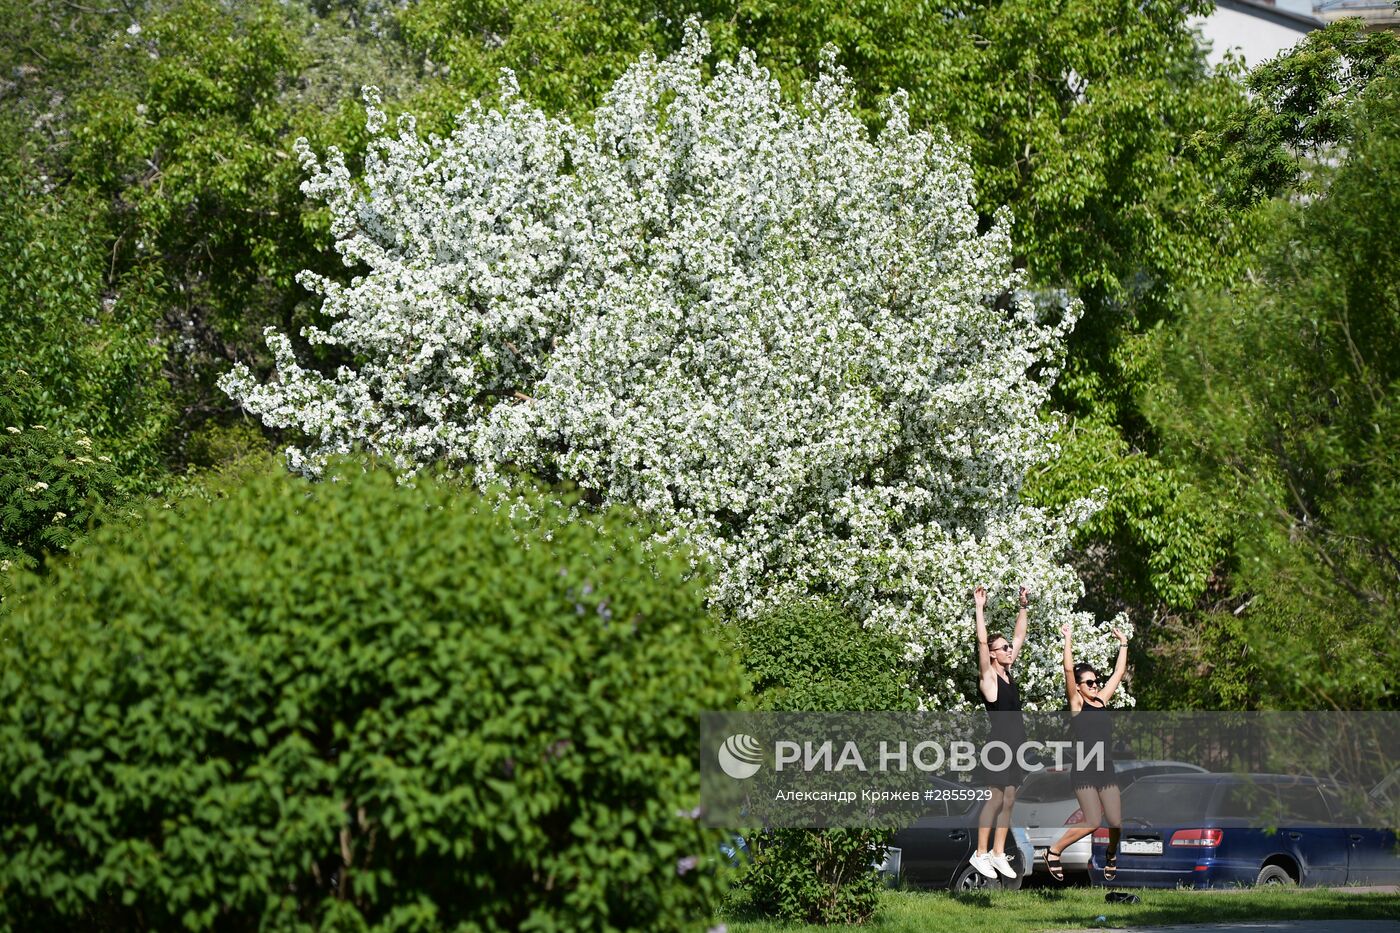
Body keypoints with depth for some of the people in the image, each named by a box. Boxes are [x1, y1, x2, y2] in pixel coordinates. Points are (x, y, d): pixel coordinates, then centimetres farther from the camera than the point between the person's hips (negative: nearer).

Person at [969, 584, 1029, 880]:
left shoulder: (1007, 671, 12)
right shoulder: (988, 676, -7)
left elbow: (1019, 636, 17)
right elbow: (982, 640, -18)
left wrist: (1024, 607, 13)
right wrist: (979, 608, -19)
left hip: (1017, 742, 7)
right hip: (999, 742, -7)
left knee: (1008, 801, 8)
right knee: (994, 800, -5)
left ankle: (998, 853, 13)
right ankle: (981, 854, 1)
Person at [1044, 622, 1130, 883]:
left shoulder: (1102, 700, 14)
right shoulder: (1076, 703, 1)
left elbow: (1119, 672, 21)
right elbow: (1068, 670, -11)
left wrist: (1123, 644, 22)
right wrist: (1068, 639, -13)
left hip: (1106, 769, 5)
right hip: (1084, 770, -5)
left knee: (1116, 822, -2)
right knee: (1093, 822, -14)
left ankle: (1111, 854, 29)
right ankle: (1054, 852, 4)